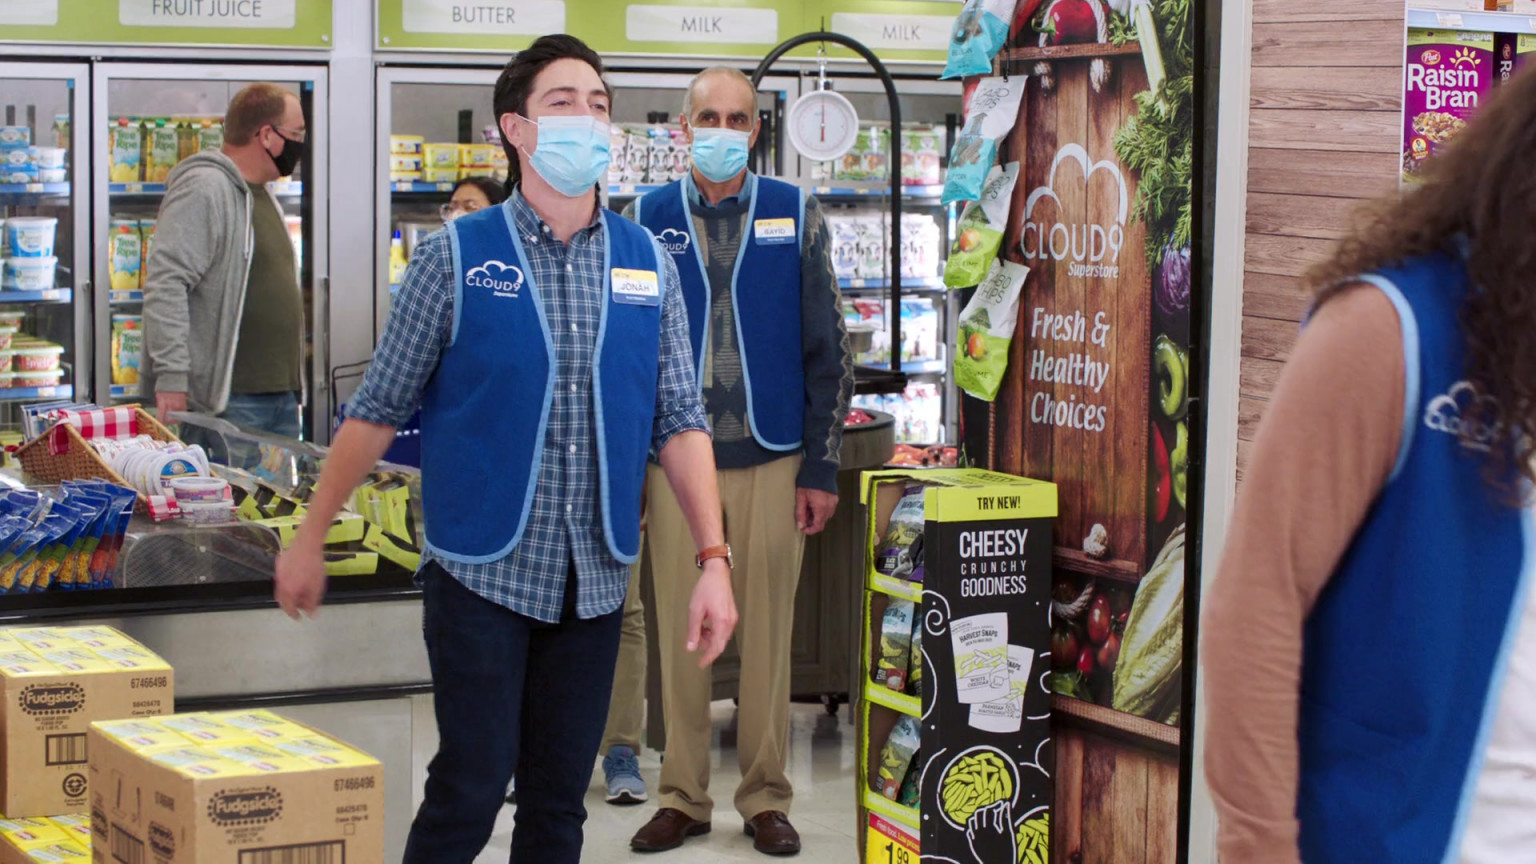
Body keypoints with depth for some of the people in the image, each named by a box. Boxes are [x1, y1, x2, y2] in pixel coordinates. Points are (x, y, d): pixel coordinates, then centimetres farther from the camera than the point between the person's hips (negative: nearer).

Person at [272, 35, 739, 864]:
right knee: (472, 787, -5)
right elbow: (379, 408, 0)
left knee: (559, 796, 9)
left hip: (594, 578, 3)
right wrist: (310, 538, 2)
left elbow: (679, 421, 4)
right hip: (483, 569, -3)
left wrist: (713, 559, -4)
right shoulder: (456, 257, -4)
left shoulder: (647, 265, 5)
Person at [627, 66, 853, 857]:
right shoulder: (646, 220, 5)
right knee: (680, 631, 5)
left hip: (772, 459, 0)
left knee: (767, 633, 4)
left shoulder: (795, 216, 3)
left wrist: (821, 468, -1)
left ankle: (766, 798, 16)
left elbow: (827, 349, 3)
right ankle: (683, 798, 16)